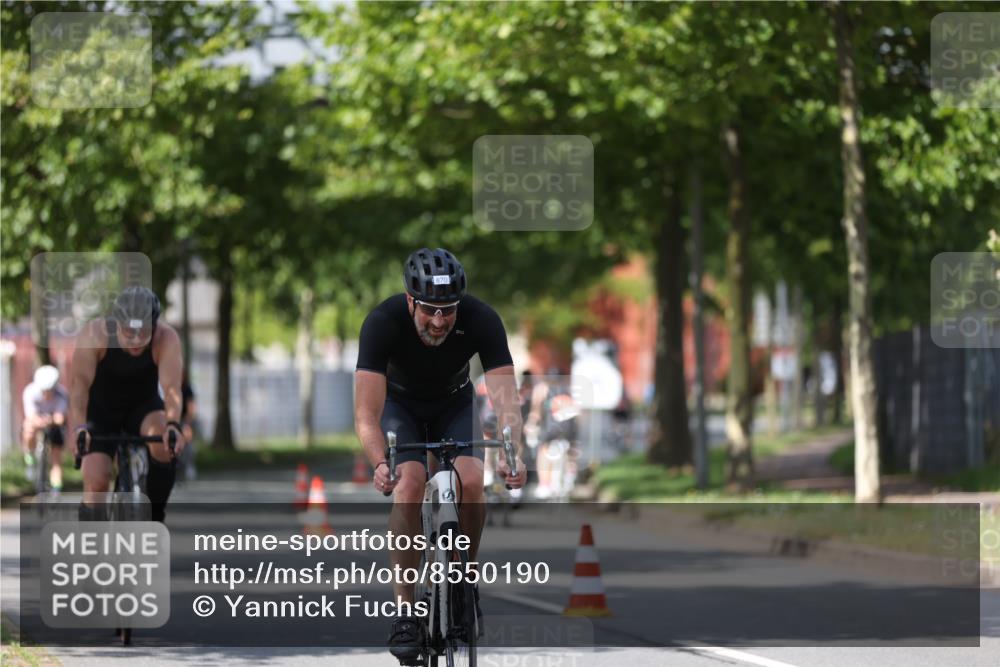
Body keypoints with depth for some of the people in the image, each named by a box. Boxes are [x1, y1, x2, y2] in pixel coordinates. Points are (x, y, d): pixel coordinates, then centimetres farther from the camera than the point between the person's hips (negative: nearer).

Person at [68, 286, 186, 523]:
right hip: (100, 411, -1)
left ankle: (155, 518, -13)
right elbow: (80, 384, -38)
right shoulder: (95, 335, -29)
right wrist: (78, 427, -55)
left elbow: (171, 386, -38)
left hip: (143, 406, 1)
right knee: (96, 483, -18)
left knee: (164, 441, -31)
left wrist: (174, 424, -57)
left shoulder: (166, 338, -27)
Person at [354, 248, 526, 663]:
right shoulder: (383, 322, -35)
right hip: (400, 404, -1)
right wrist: (380, 464, -58)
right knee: (409, 486, -26)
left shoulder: (481, 321, -32)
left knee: (471, 484, -23)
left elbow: (505, 399, -37)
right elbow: (366, 413, -40)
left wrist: (512, 454, -55)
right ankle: (405, 610, -18)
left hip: (455, 405, 1)